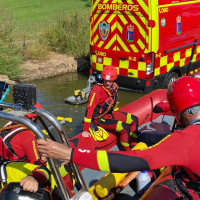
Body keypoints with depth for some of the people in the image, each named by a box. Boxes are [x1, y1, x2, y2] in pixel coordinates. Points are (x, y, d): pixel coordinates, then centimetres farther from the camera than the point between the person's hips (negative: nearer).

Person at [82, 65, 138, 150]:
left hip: (109, 113, 9)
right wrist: (85, 130, -30)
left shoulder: (114, 87, -3)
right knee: (124, 128, -23)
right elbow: (89, 110, -29)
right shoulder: (97, 90, -27)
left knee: (134, 120, 8)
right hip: (99, 118, -9)